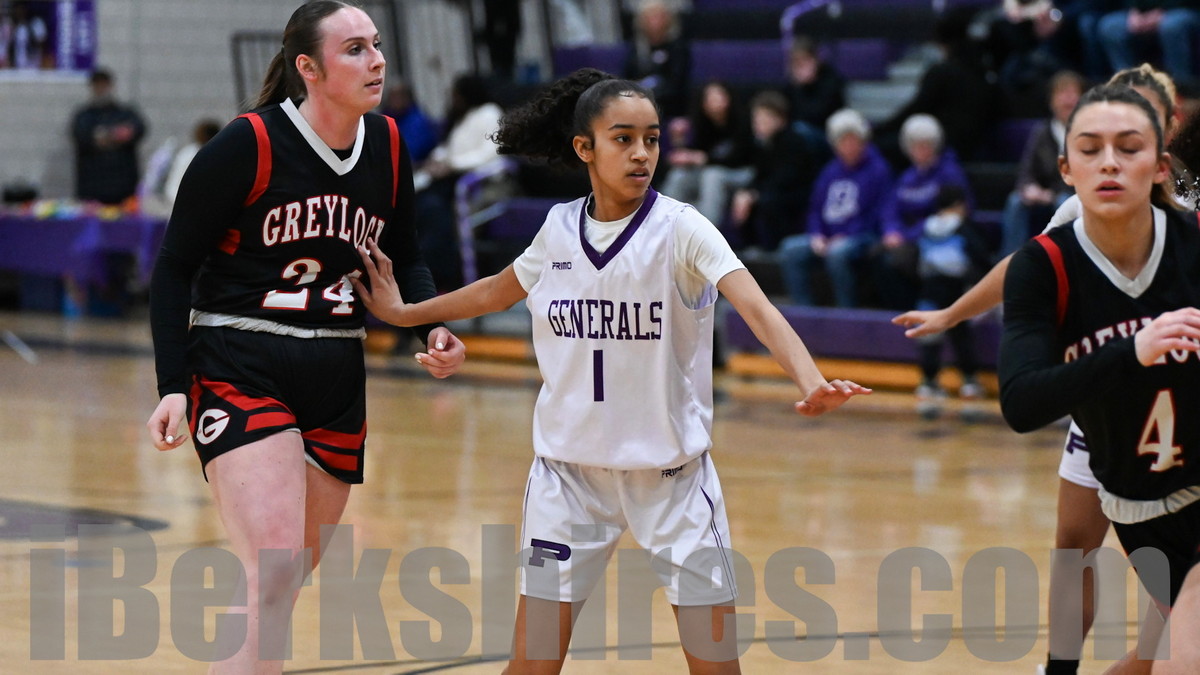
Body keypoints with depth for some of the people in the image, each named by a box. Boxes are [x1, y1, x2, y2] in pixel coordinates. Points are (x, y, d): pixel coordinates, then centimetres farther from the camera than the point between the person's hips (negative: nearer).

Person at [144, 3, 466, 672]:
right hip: (238, 371, -6)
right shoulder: (248, 146, -13)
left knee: (286, 583, 11)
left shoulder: (388, 146, 3)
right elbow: (175, 269, -7)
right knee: (275, 571, -22)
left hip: (336, 382, 6)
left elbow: (406, 260, 18)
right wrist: (173, 386, -15)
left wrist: (433, 328, -2)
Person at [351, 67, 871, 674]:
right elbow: (496, 293, 22)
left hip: (671, 470, -3)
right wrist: (403, 312, 23)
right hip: (569, 469, 3)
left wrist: (810, 382, -44)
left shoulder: (681, 229, -12)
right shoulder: (559, 228, 0)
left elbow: (757, 310, -27)